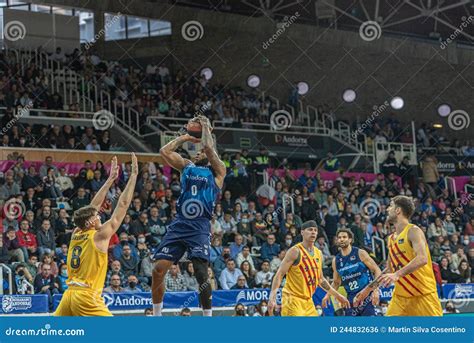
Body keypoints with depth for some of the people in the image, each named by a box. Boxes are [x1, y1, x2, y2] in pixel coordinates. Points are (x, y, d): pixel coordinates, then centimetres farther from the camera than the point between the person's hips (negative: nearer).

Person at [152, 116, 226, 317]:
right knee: (159, 269, -4)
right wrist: (185, 137, 20)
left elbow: (209, 148, -5)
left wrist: (206, 128, 11)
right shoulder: (186, 167, 21)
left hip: (200, 227, -4)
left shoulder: (217, 171, 10)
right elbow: (164, 151, 12)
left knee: (201, 272, -15)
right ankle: (156, 315, 10)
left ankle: (208, 317, -4)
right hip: (179, 224, 4)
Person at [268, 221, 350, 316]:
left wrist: (337, 295, 21)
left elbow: (320, 279, 23)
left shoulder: (318, 254, 11)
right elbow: (279, 274, -15)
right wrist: (272, 297, -25)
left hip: (308, 300, 8)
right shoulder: (295, 251, -12)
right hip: (292, 298, -8)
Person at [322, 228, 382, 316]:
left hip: (367, 295, -4)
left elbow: (377, 271, -5)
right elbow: (336, 282, 19)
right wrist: (328, 295, 2)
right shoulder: (336, 260, 7)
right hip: (352, 298, 5)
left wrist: (376, 290, -17)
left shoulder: (360, 254, -6)